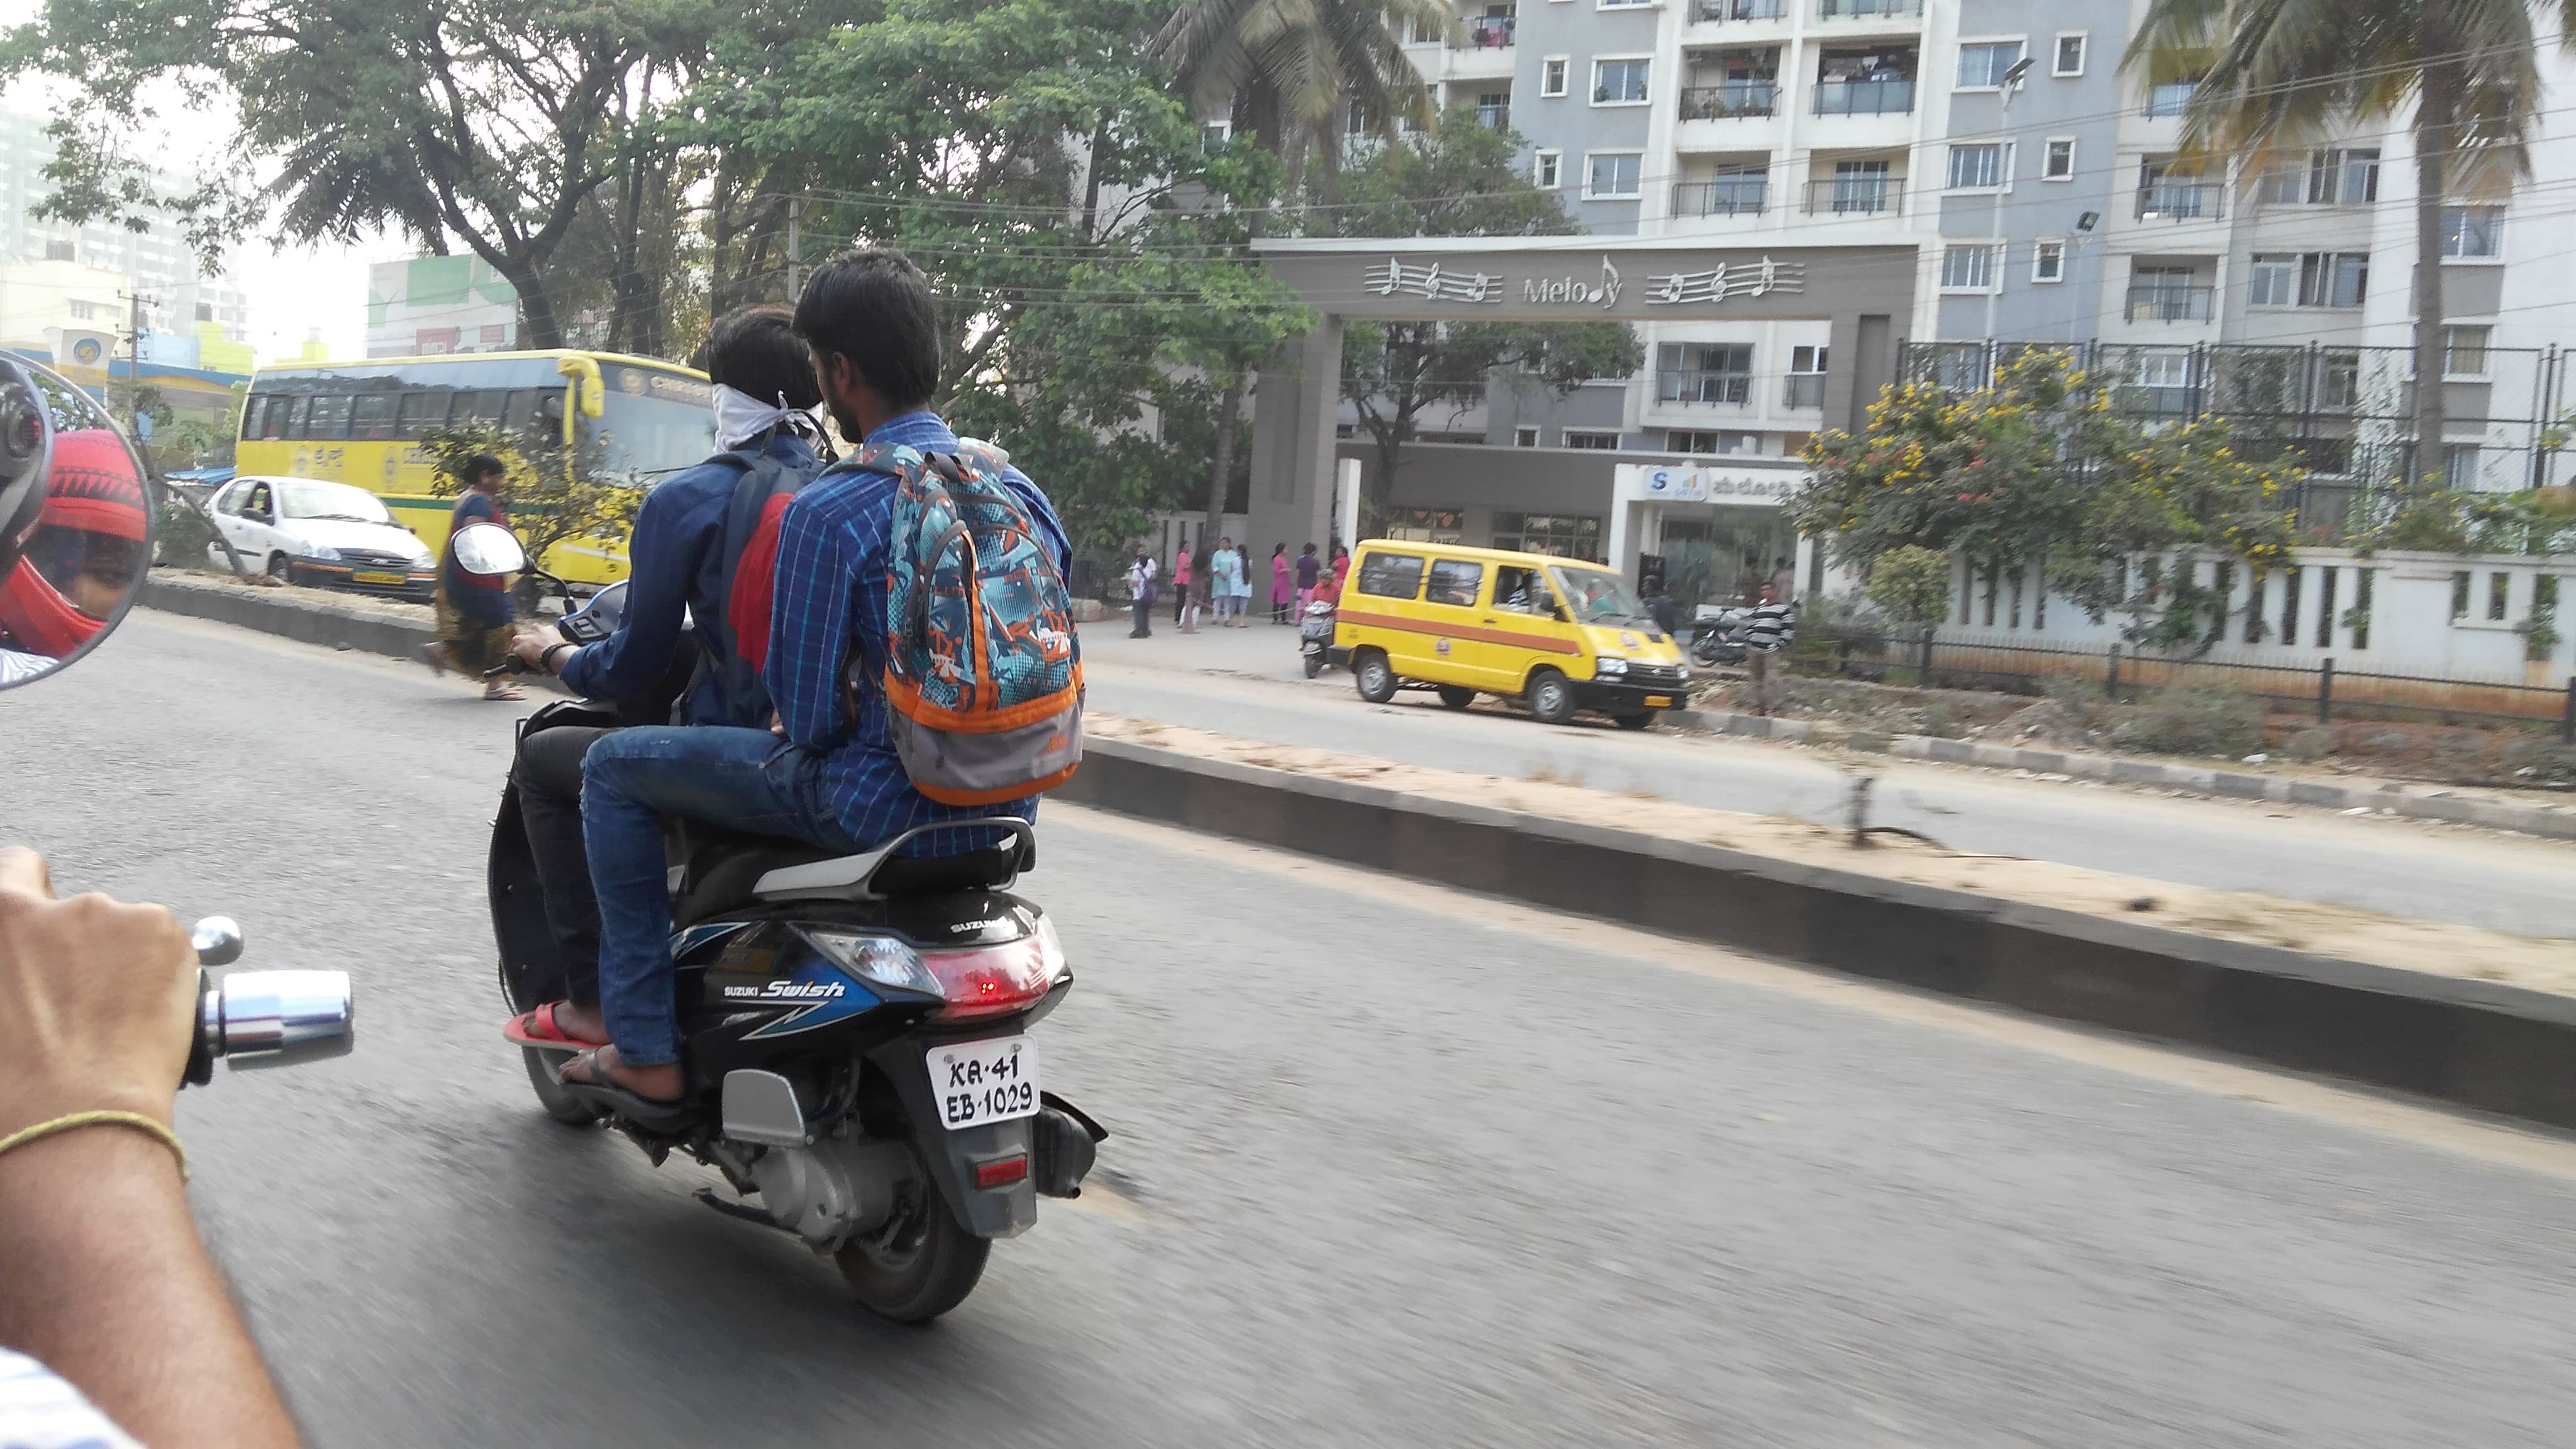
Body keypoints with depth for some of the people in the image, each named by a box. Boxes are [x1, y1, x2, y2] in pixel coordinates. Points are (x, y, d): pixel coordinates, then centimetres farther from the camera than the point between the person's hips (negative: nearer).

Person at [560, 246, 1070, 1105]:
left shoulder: (827, 511, -17)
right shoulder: (1019, 491, 5)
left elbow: (810, 719, -14)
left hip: (881, 809, -7)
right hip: (1000, 815, 7)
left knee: (615, 768, 10)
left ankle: (645, 1049, 12)